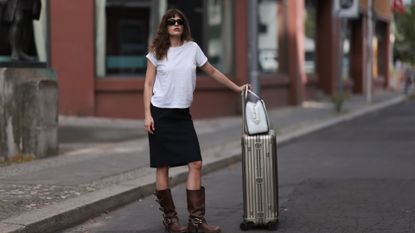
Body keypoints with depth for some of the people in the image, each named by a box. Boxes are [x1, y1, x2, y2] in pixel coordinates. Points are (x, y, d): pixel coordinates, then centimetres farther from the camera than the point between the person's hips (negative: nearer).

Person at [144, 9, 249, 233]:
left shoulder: (192, 48, 6)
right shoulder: (157, 52, -1)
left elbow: (212, 72, 17)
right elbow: (148, 84, -1)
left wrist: (237, 88, 19)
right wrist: (147, 114, -10)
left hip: (183, 114, 3)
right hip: (160, 114, -3)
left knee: (195, 164, -5)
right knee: (162, 166, 0)